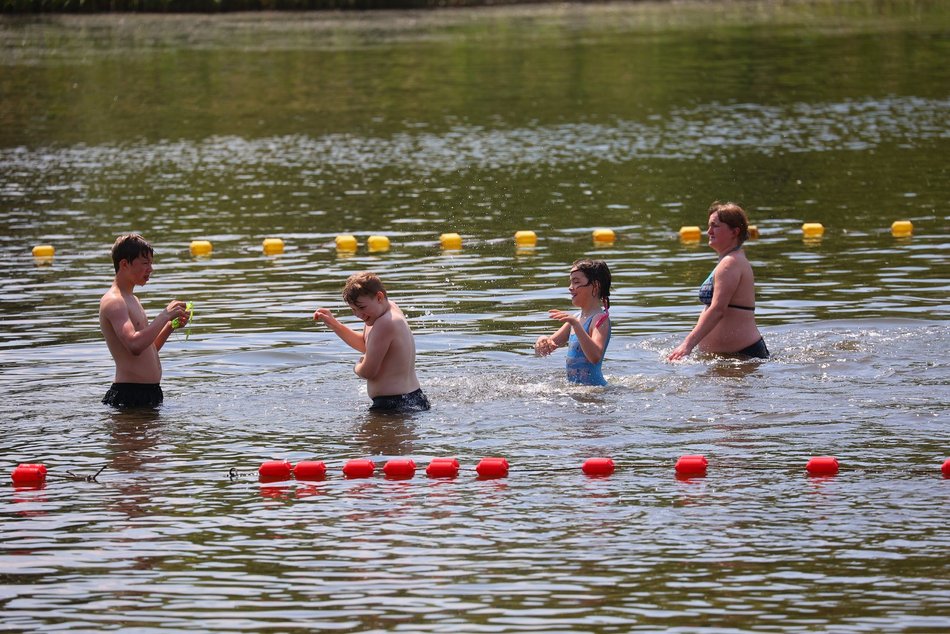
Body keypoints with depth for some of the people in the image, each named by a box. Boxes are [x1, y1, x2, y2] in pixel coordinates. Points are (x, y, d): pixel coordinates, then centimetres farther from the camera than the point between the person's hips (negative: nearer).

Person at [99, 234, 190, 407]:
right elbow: (135, 345, -29)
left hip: (151, 392, 10)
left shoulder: (132, 300, 20)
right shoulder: (112, 302, -13)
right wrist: (165, 315, -22)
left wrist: (171, 325, 9)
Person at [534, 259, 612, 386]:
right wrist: (541, 341, -8)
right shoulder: (577, 318, 16)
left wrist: (576, 325, -34)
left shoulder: (600, 319, -8)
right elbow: (541, 352, 17)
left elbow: (595, 357, -26)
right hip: (575, 387, 8)